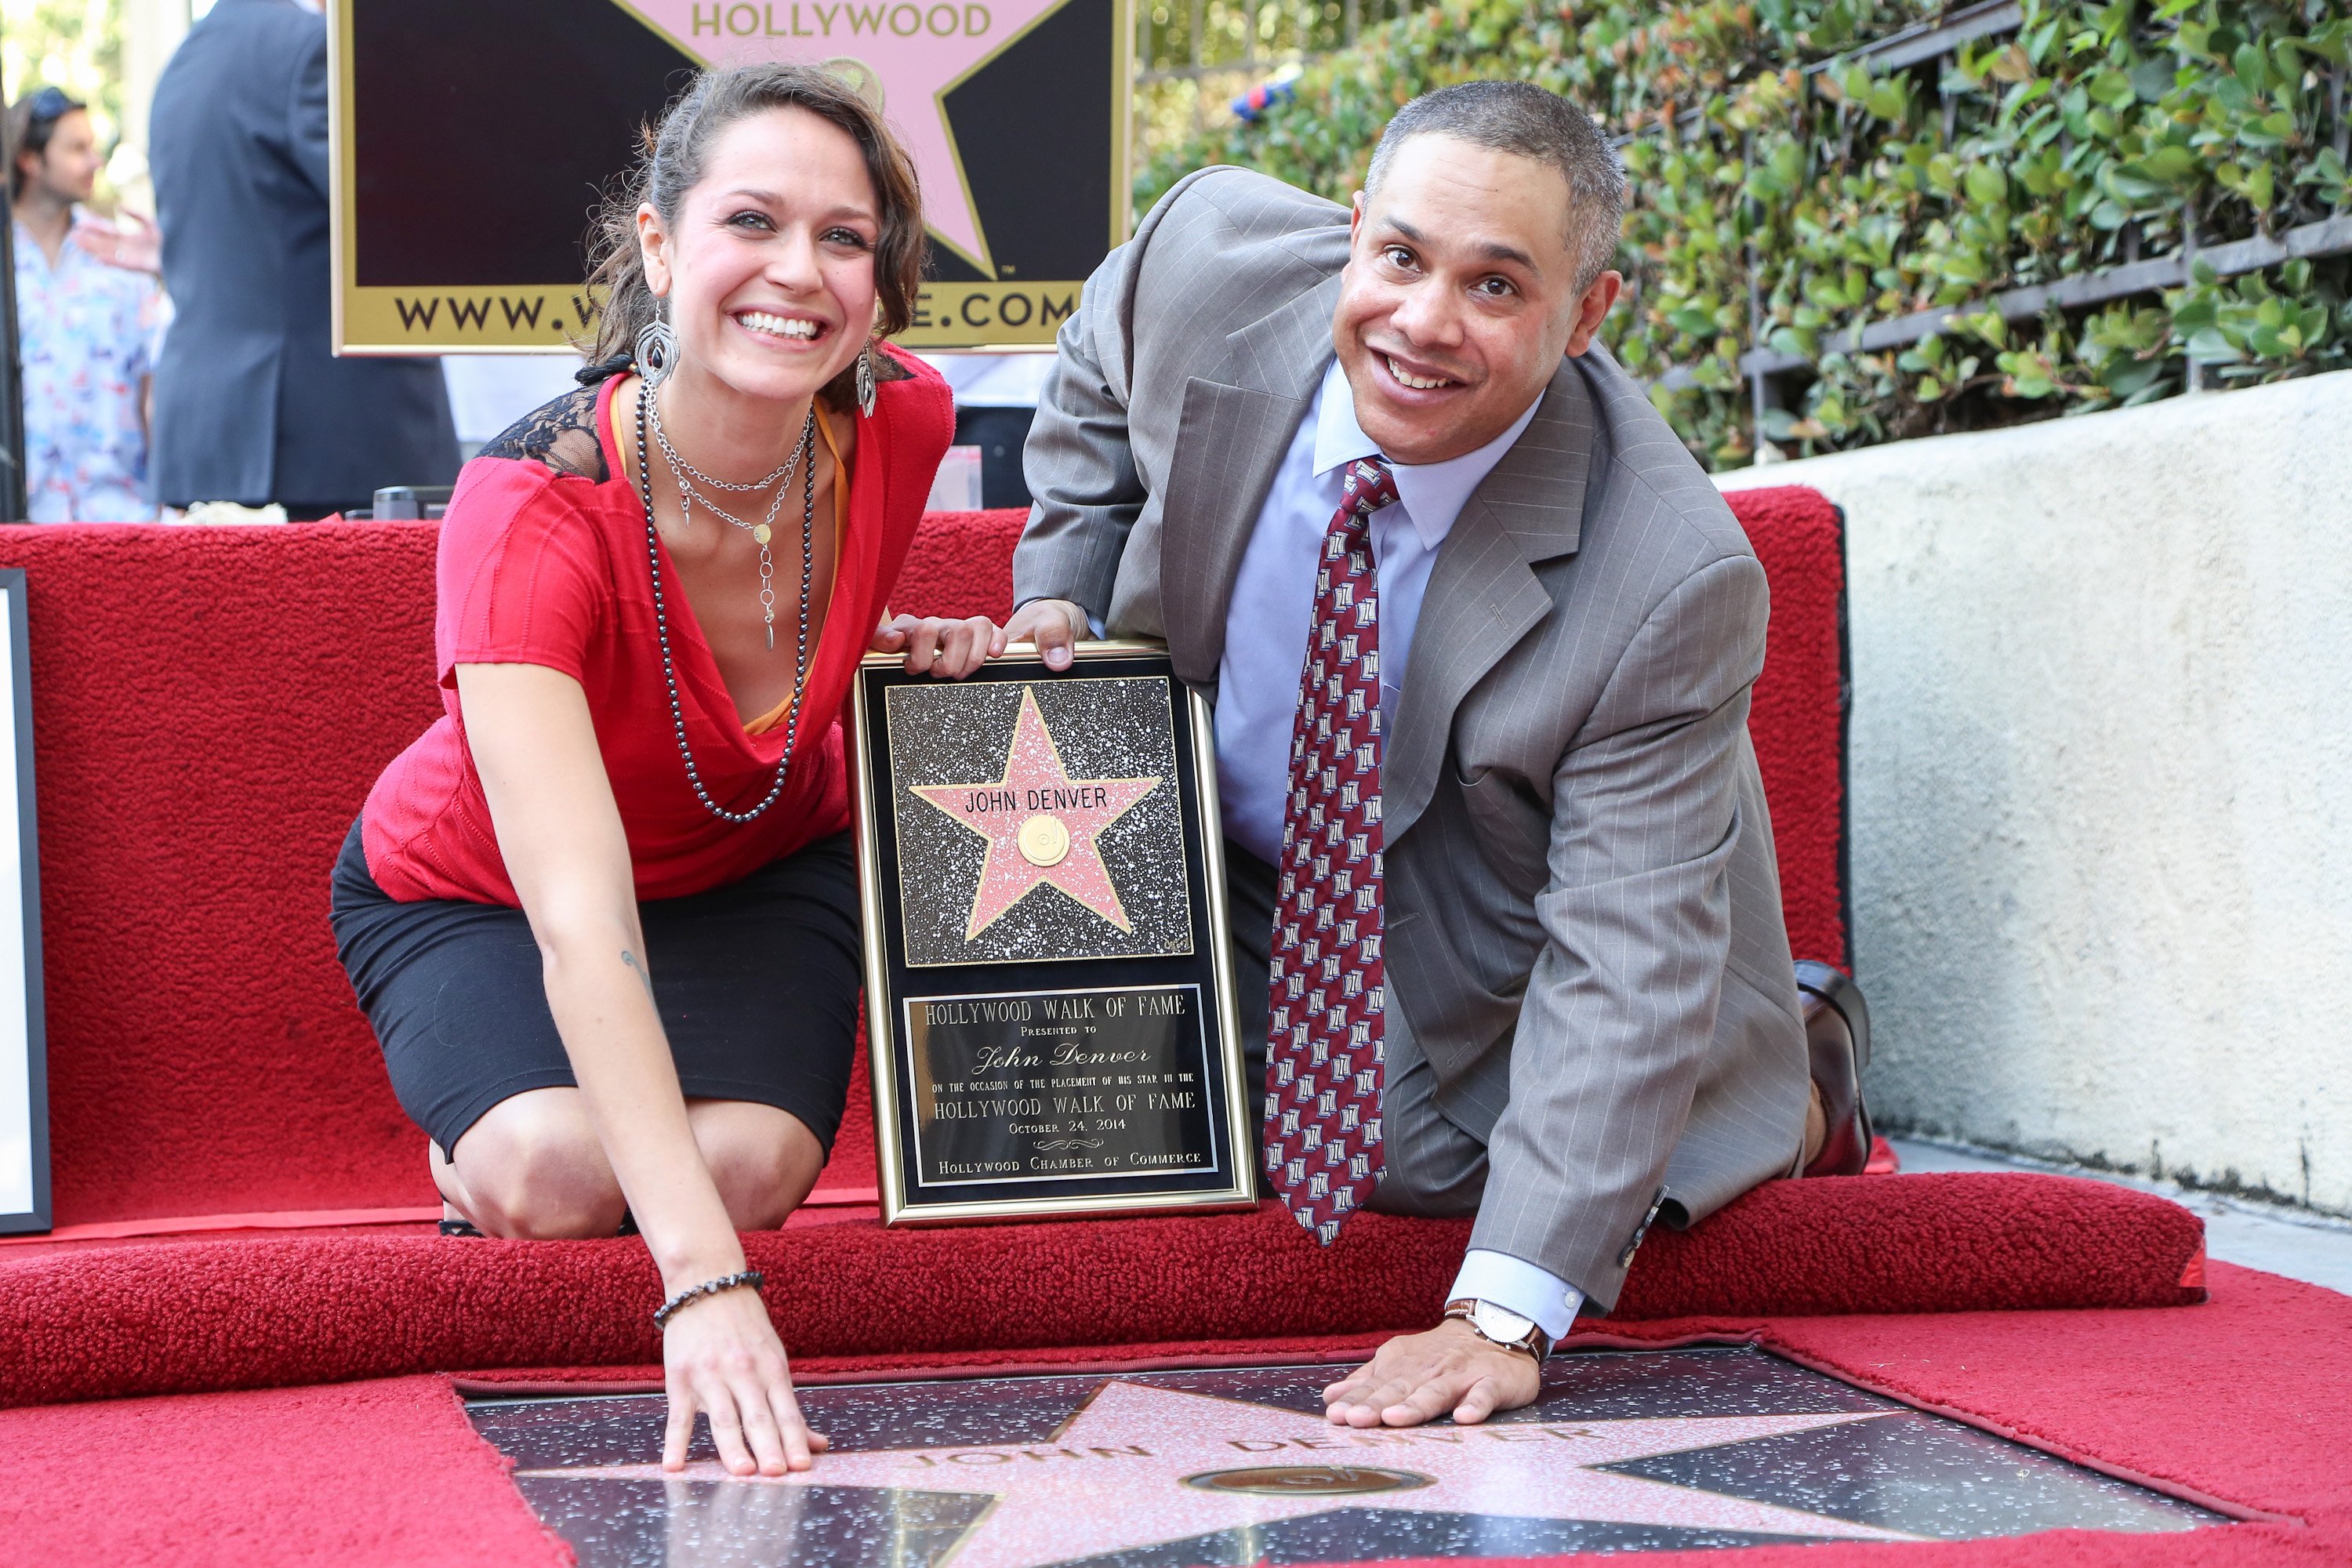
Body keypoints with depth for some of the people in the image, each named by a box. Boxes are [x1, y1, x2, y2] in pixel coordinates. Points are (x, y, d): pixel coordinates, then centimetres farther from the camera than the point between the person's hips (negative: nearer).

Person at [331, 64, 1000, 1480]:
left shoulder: (900, 423, -24)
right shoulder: (534, 509, -38)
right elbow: (580, 917, -49)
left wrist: (891, 646, -13)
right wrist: (704, 1284, -59)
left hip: (762, 864, 3)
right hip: (473, 889, -3)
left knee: (750, 1163, -26)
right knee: (560, 1175, -32)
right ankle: (480, 1144, 5)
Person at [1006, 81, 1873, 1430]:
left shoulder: (1670, 582, -37)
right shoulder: (1213, 260, -26)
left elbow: (1623, 959, -35)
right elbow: (1101, 400, 2)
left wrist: (1503, 1316, -42)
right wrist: (1061, 601, -12)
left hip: (1482, 953, -4)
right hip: (1237, 878, 4)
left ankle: (1787, 1095, 16)